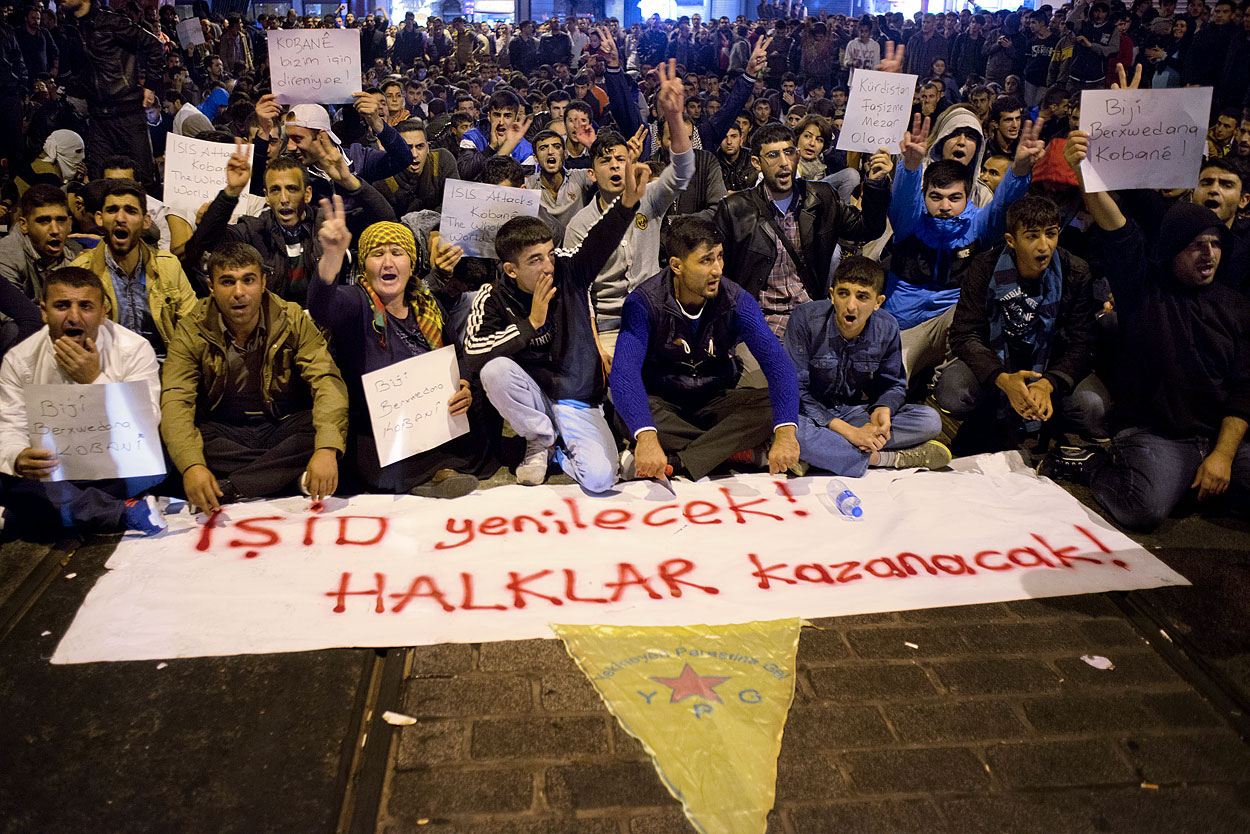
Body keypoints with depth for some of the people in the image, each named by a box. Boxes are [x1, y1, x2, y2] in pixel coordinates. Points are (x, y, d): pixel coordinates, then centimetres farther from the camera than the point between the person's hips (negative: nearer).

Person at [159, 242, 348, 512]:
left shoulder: (294, 320, -8)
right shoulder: (191, 332, -7)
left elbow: (328, 382, -19)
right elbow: (175, 402, -18)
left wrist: (327, 449, -38)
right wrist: (192, 466, -39)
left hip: (284, 428, 0)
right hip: (224, 434, 0)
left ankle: (226, 489, -27)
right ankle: (296, 476, -27)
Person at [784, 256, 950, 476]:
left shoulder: (887, 328, -7)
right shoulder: (806, 318, -19)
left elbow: (893, 384, 7)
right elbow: (795, 388, -20)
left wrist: (883, 409, -19)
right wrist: (847, 430, -28)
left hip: (856, 411, 4)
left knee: (930, 421, -14)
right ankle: (893, 459, -25)